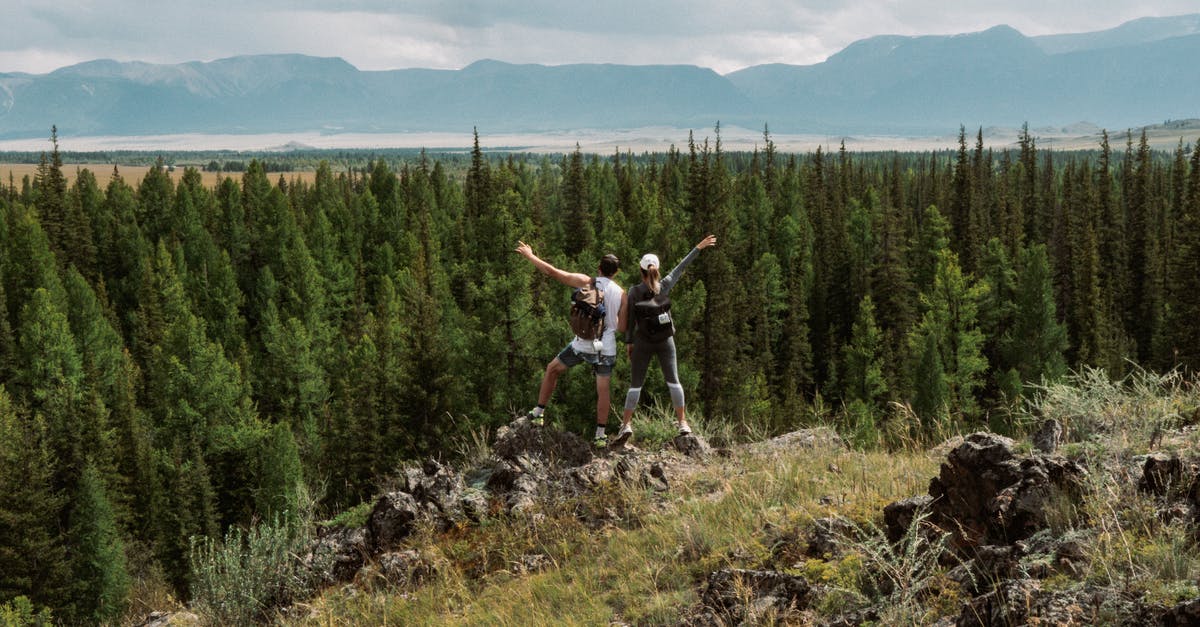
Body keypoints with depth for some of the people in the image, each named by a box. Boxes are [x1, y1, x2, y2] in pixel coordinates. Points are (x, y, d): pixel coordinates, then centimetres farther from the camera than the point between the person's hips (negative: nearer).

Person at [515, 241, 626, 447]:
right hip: (606, 347, 2)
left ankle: (539, 413, 23)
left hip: (583, 344, -1)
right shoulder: (621, 293, 0)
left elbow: (551, 271, -6)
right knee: (603, 390, 9)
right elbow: (622, 326, 4)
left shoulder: (586, 282, -6)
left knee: (552, 369, 20)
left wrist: (530, 255, 6)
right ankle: (601, 435, 8)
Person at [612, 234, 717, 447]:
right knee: (672, 380, 5)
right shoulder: (664, 285, -3)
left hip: (642, 342, -1)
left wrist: (628, 342, 5)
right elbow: (681, 267, 6)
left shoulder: (634, 292, -7)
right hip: (666, 341, 1)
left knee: (635, 384, 2)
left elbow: (630, 320, -4)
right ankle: (682, 422, 3)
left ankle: (626, 425, -7)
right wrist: (698, 248, 15)